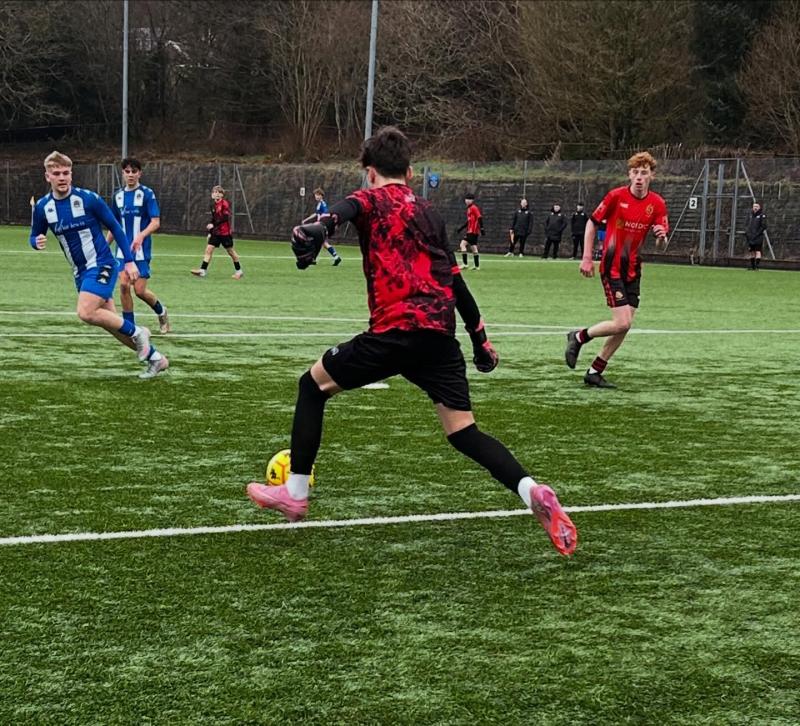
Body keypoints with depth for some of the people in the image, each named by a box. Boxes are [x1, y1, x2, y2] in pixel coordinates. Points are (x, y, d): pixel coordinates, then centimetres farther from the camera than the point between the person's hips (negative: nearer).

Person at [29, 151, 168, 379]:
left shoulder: (88, 199, -14)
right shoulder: (42, 207, -3)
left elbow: (115, 228, -4)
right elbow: (35, 237, 10)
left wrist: (129, 261, -5)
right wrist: (38, 242, -15)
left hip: (101, 265, -6)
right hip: (80, 272, 6)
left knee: (85, 312, -25)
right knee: (110, 322, 7)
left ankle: (137, 332, -5)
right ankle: (155, 358, 21)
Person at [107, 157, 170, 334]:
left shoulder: (147, 193, -6)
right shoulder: (119, 195, 10)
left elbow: (156, 222, -13)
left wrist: (141, 236, -30)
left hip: (141, 250, -4)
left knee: (140, 290, -5)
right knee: (123, 285, -9)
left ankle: (161, 312, 24)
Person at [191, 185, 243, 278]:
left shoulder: (225, 203, -11)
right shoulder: (213, 205, 12)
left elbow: (225, 217, -21)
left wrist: (213, 225, -25)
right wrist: (210, 232, 19)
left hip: (225, 232, -7)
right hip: (216, 232, 7)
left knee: (230, 251, 4)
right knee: (209, 249, -6)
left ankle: (239, 271, 19)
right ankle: (203, 270, -10)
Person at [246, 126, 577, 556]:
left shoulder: (372, 199, 7)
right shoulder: (429, 213, 23)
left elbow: (347, 209, -18)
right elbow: (454, 278, 25)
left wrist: (319, 227, -39)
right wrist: (479, 336, 30)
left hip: (397, 330, -5)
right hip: (441, 334, 5)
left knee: (313, 384, 16)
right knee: (462, 431, 8)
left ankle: (295, 493, 17)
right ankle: (531, 491, -16)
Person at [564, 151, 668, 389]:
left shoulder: (657, 204, -1)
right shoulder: (616, 196, -11)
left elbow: (662, 242, 3)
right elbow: (592, 223, -1)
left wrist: (661, 236, -22)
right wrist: (586, 258, -4)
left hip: (633, 269, 5)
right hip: (612, 267, -5)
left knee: (625, 325, 4)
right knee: (622, 323, -15)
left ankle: (595, 372, 16)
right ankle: (578, 337, 9)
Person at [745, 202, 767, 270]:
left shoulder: (762, 215, -4)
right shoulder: (752, 215, 18)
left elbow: (763, 226, -10)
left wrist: (757, 234, -15)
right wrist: (746, 232, 10)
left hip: (758, 237, -7)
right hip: (751, 237, 7)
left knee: (757, 251, -10)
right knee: (751, 251, 8)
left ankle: (758, 265, -12)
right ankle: (752, 265, 13)